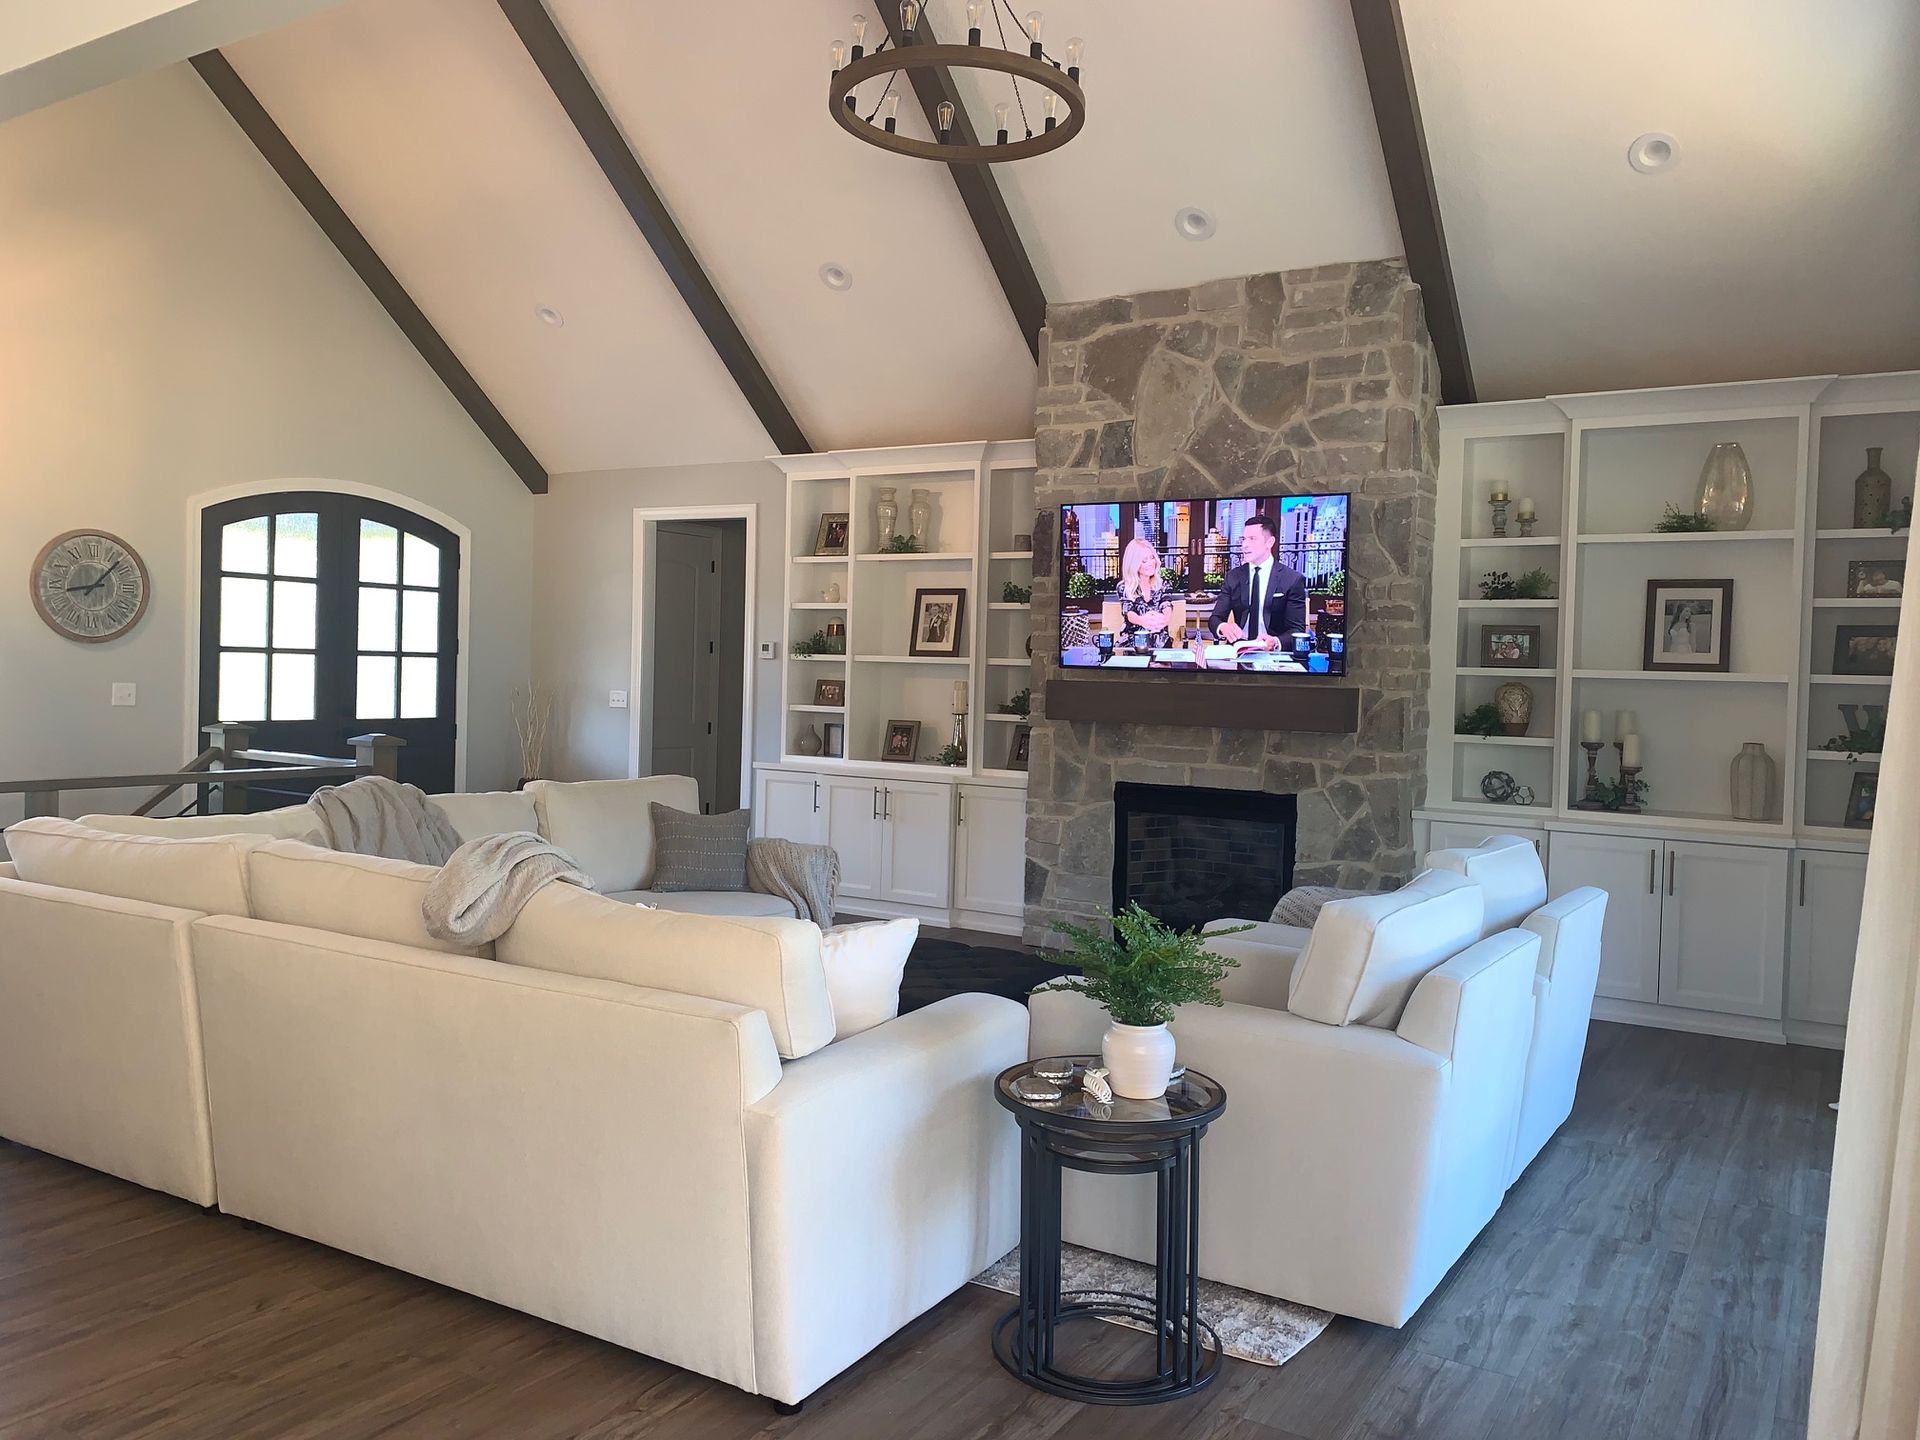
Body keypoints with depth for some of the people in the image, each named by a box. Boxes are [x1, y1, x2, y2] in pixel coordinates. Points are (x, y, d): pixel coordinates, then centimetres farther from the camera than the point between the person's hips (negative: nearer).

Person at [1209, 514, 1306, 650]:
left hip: (1273, 654, -2)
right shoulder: (1233, 576, 10)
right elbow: (1216, 618, 6)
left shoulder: (1293, 580, -1)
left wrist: (1275, 642, -27)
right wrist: (1223, 627, -19)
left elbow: (1297, 630, -5)